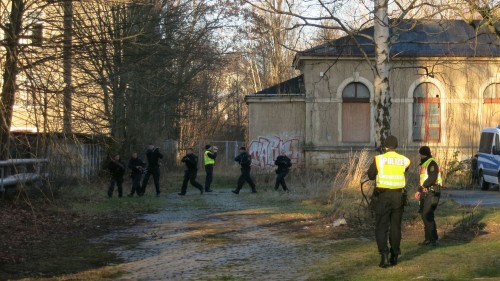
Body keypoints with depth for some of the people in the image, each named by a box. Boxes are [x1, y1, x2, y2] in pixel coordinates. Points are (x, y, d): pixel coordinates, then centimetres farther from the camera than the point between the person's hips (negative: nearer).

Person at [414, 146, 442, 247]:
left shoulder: (432, 163, -12)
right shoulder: (424, 164, 20)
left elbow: (432, 178, -22)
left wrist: (423, 186, -10)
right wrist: (419, 191, 15)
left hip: (432, 192, -10)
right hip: (425, 192, 10)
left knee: (428, 215, -15)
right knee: (424, 215, 11)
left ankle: (434, 239, -12)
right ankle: (428, 238, 17)